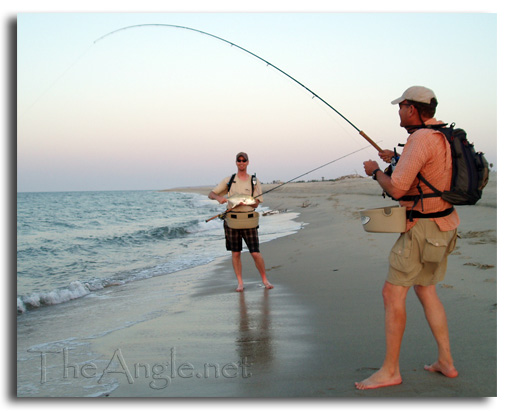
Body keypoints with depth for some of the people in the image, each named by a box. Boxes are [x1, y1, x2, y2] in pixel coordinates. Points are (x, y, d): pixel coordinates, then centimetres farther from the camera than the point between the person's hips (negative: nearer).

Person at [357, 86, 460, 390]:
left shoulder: (421, 139, -21)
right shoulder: (444, 135, 10)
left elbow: (396, 189, -24)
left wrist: (375, 171, -5)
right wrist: (398, 160, 22)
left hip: (423, 228, -10)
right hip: (443, 224, 10)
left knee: (393, 294, -4)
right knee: (425, 290, 19)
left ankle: (390, 370, 4)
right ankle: (446, 362, 24)